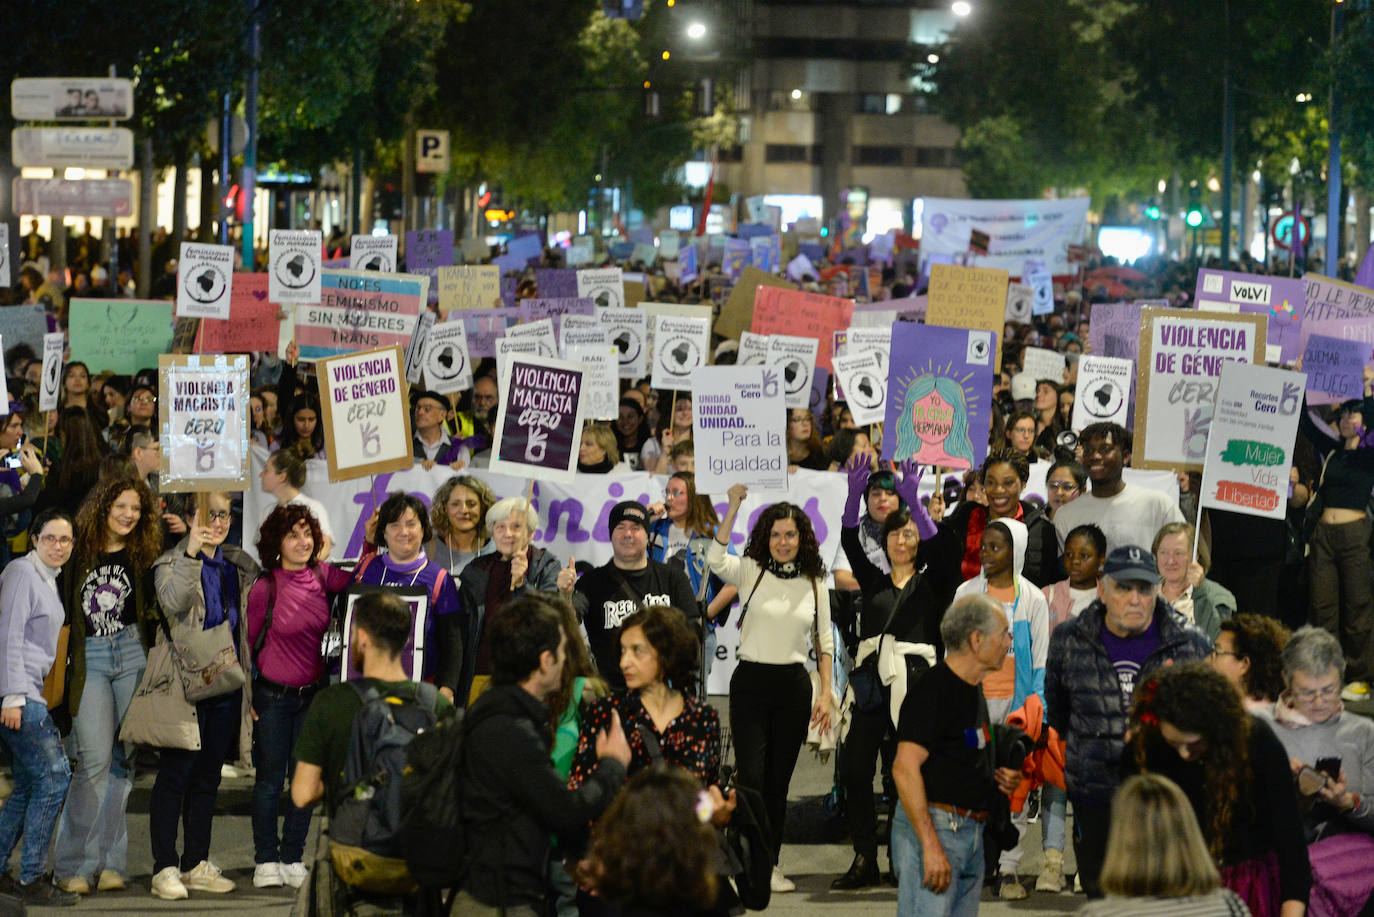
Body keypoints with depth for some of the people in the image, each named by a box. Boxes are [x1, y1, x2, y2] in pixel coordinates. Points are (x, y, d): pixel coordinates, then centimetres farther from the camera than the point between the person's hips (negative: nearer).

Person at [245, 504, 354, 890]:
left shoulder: (321, 576, -3)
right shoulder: (265, 587, -11)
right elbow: (248, 642, -3)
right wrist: (246, 696, -2)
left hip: (314, 694, 4)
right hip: (273, 695, -4)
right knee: (269, 779, 4)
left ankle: (293, 859, 17)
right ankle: (266, 861, 14)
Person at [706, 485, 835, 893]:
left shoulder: (815, 584, 7)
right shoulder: (751, 572, -1)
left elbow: (825, 643, 10)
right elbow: (715, 558, -21)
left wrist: (826, 693, 3)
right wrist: (733, 507, -23)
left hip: (793, 686, 2)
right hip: (750, 681, -2)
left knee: (779, 781, 7)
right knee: (752, 776, -8)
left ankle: (770, 864, 15)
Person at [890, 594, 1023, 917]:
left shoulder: (973, 692, 18)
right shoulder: (932, 690, -13)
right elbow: (905, 769, -21)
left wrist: (997, 778, 9)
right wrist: (931, 845, -25)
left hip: (972, 833, 10)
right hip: (932, 828, -10)